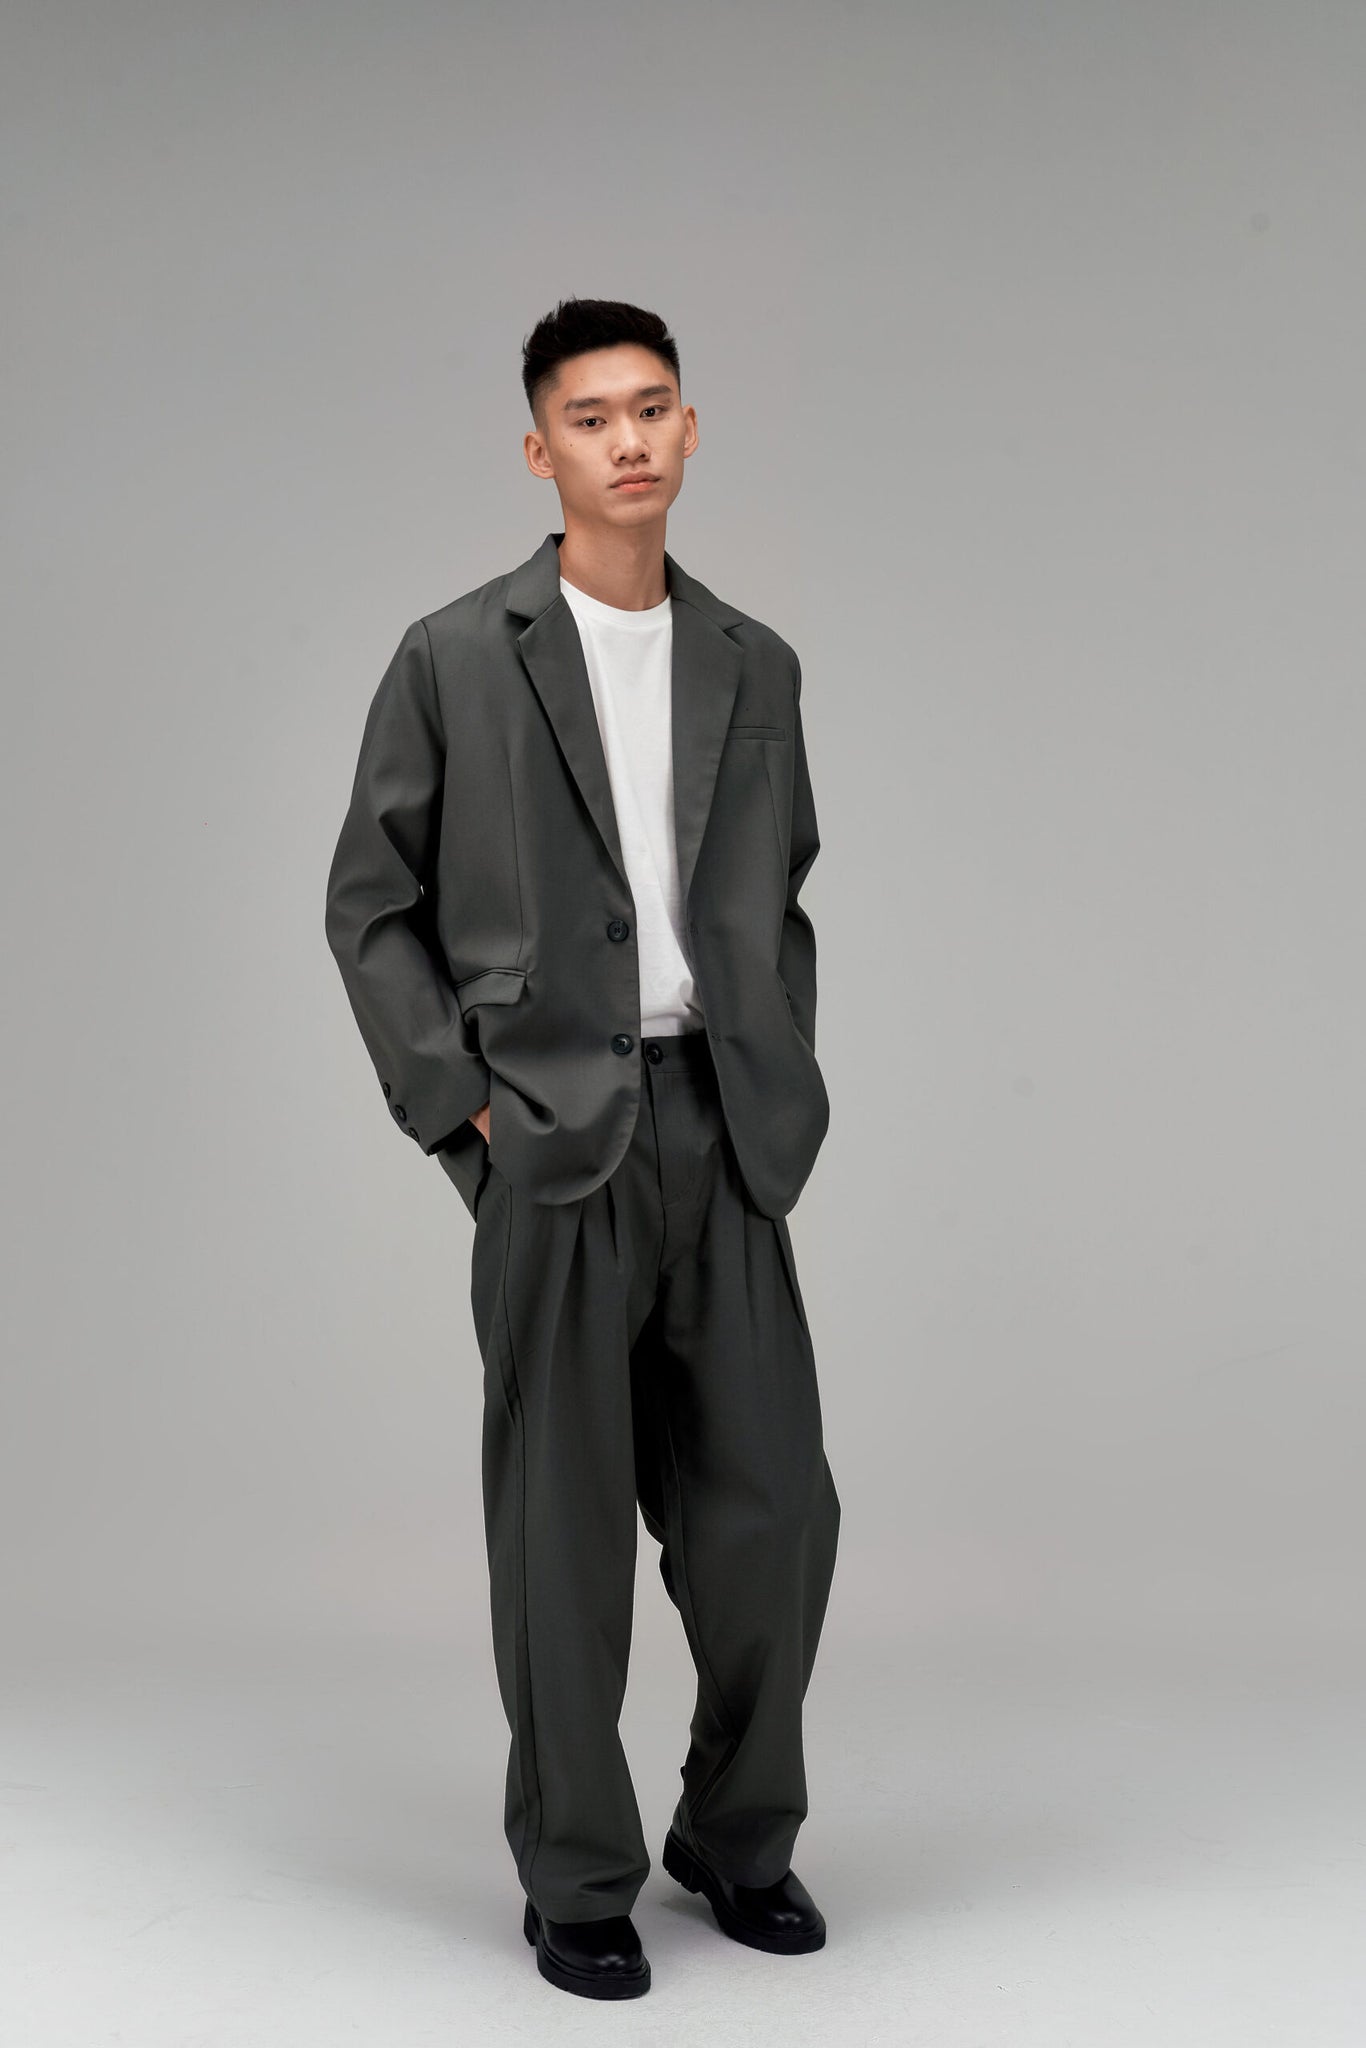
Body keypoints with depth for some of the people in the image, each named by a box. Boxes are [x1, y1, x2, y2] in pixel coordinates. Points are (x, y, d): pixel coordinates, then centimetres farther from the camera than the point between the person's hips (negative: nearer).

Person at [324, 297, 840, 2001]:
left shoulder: (753, 666, 12)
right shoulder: (456, 658, 0)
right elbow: (369, 905, 1)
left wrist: (786, 1092, 10)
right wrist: (453, 1105, -6)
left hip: (720, 1135, 4)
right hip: (551, 1136, -4)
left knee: (773, 1505, 5)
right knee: (564, 1525, 3)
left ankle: (737, 1834, 27)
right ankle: (576, 1878, 19)